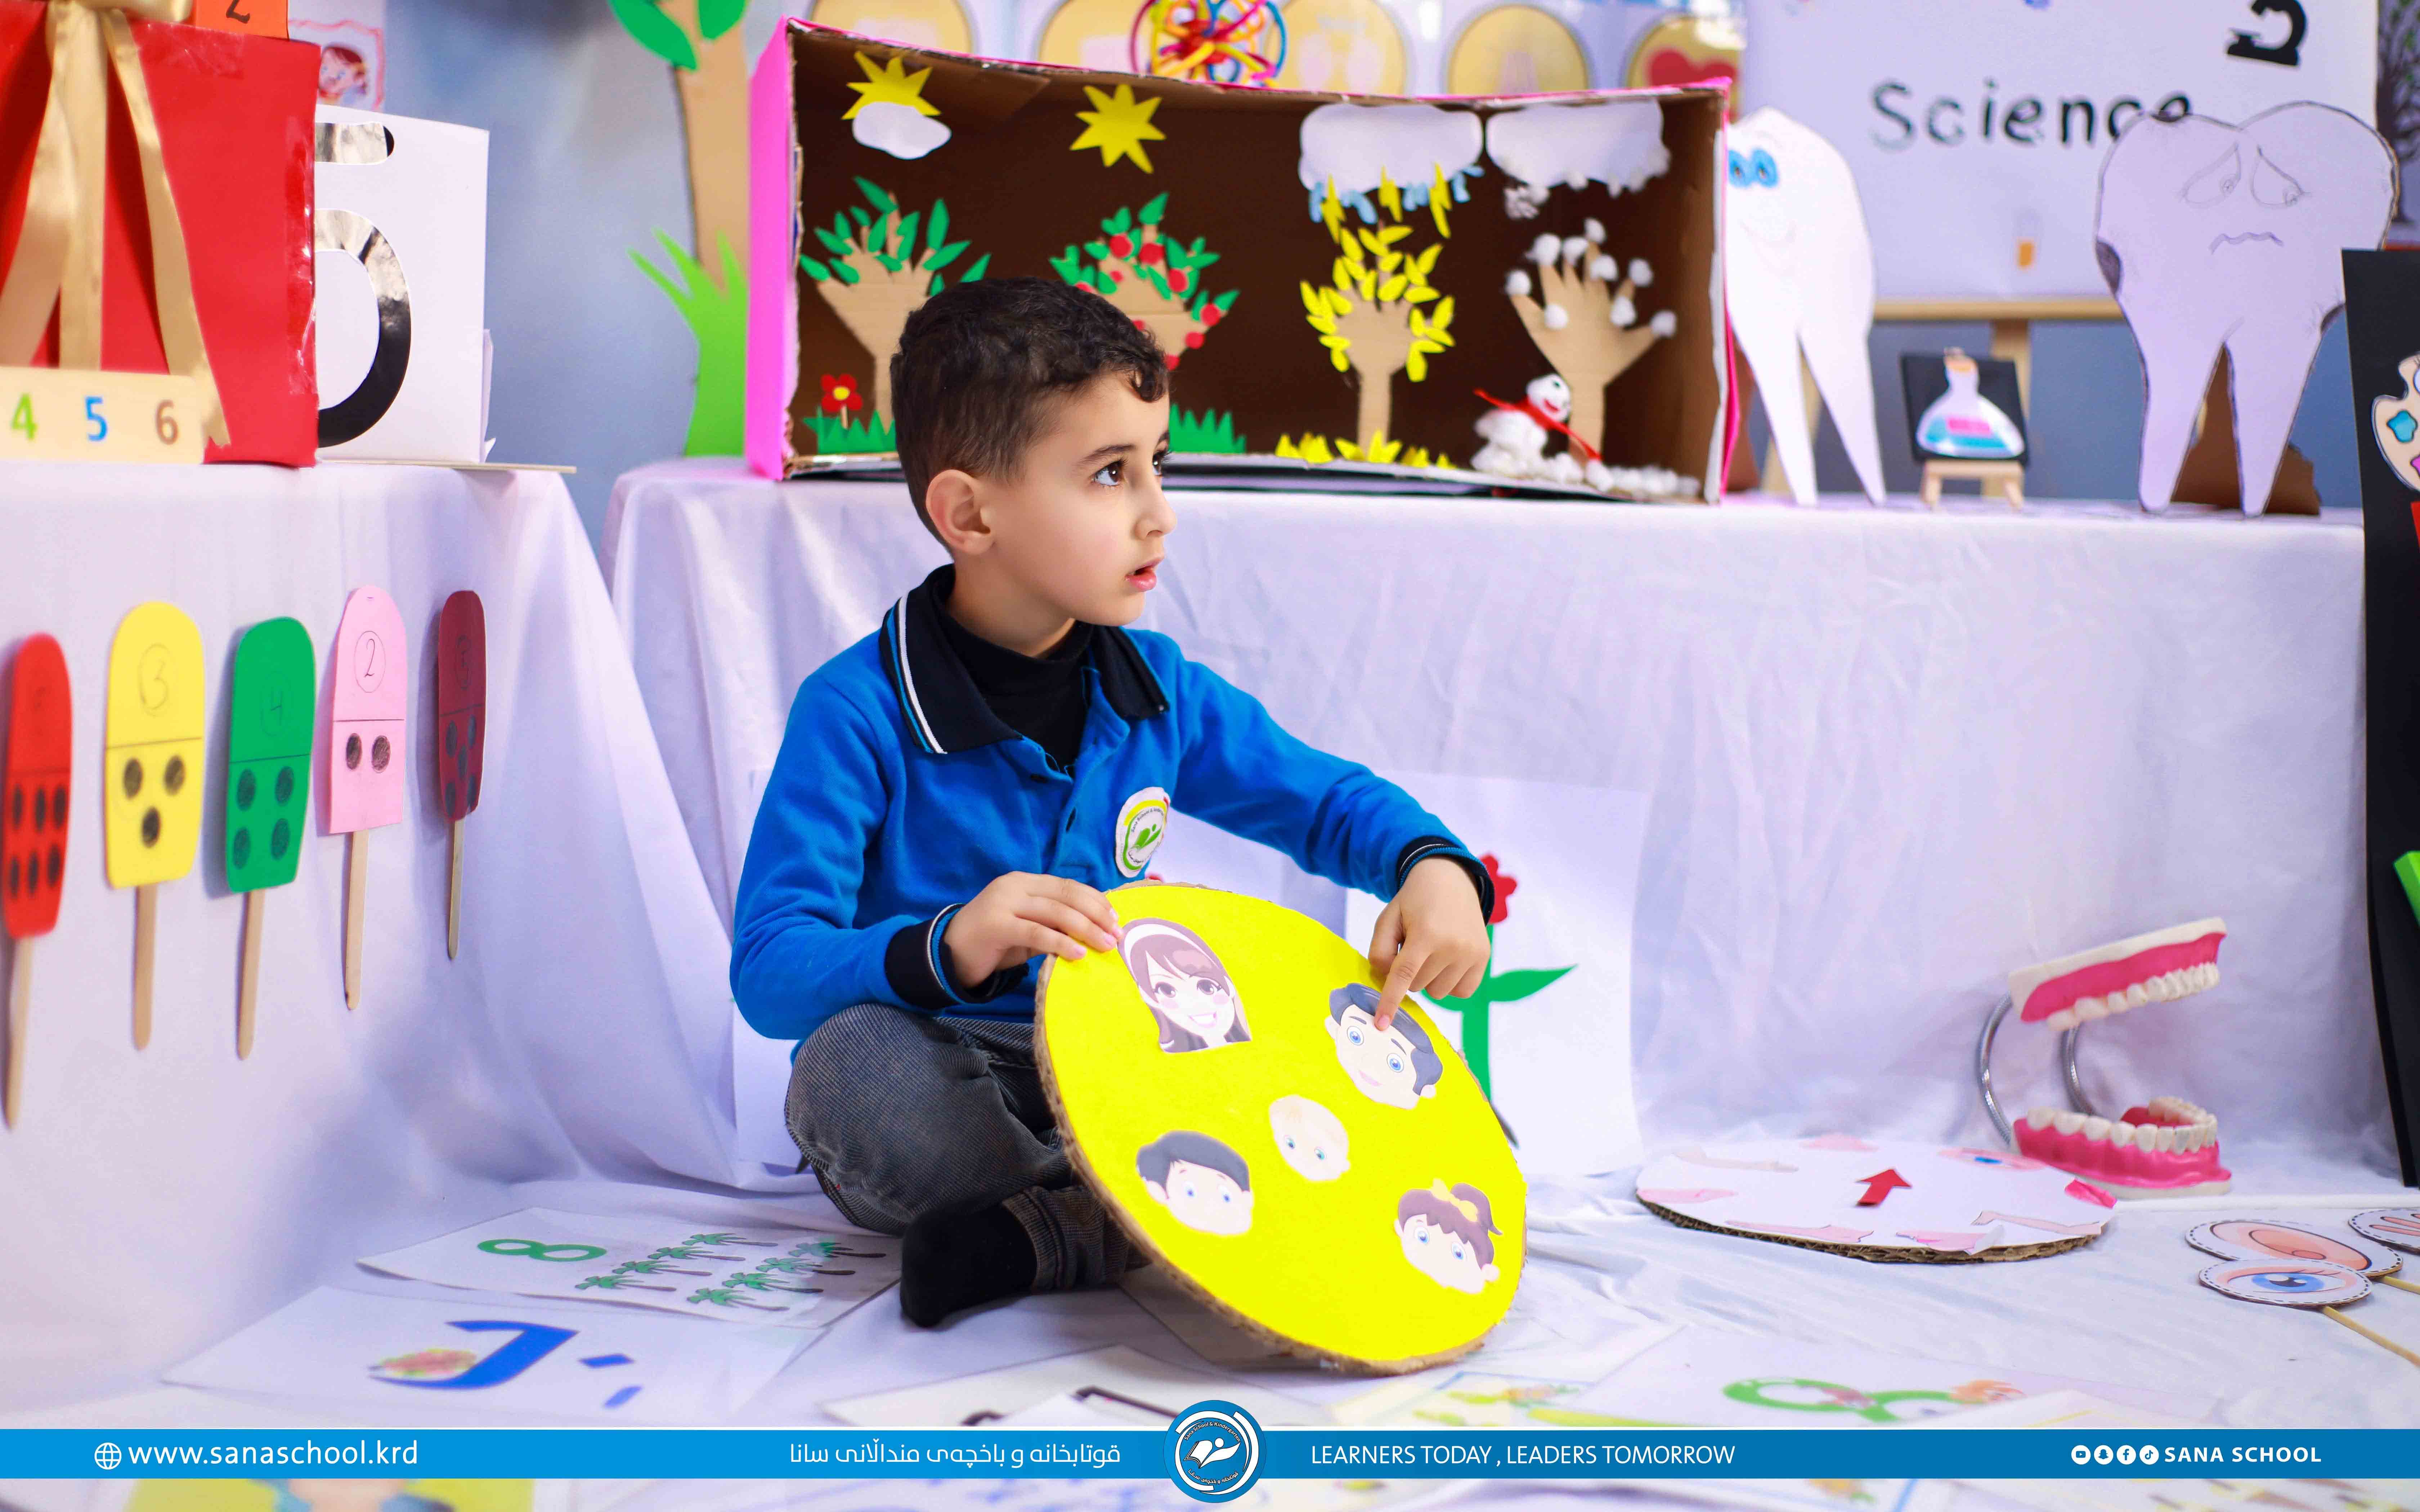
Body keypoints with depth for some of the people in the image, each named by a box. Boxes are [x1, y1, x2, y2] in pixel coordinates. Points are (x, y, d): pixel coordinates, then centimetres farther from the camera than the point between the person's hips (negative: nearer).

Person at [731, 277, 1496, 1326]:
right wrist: (943, 948, -38)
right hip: (943, 1086, -4)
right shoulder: (858, 713, -13)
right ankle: (1135, 1229, -20)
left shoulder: (1158, 691, 4)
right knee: (855, 1064, -39)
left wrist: (1434, 866, -8)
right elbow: (769, 969, -18)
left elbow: (1327, 800, 15)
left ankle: (1044, 1233, -23)